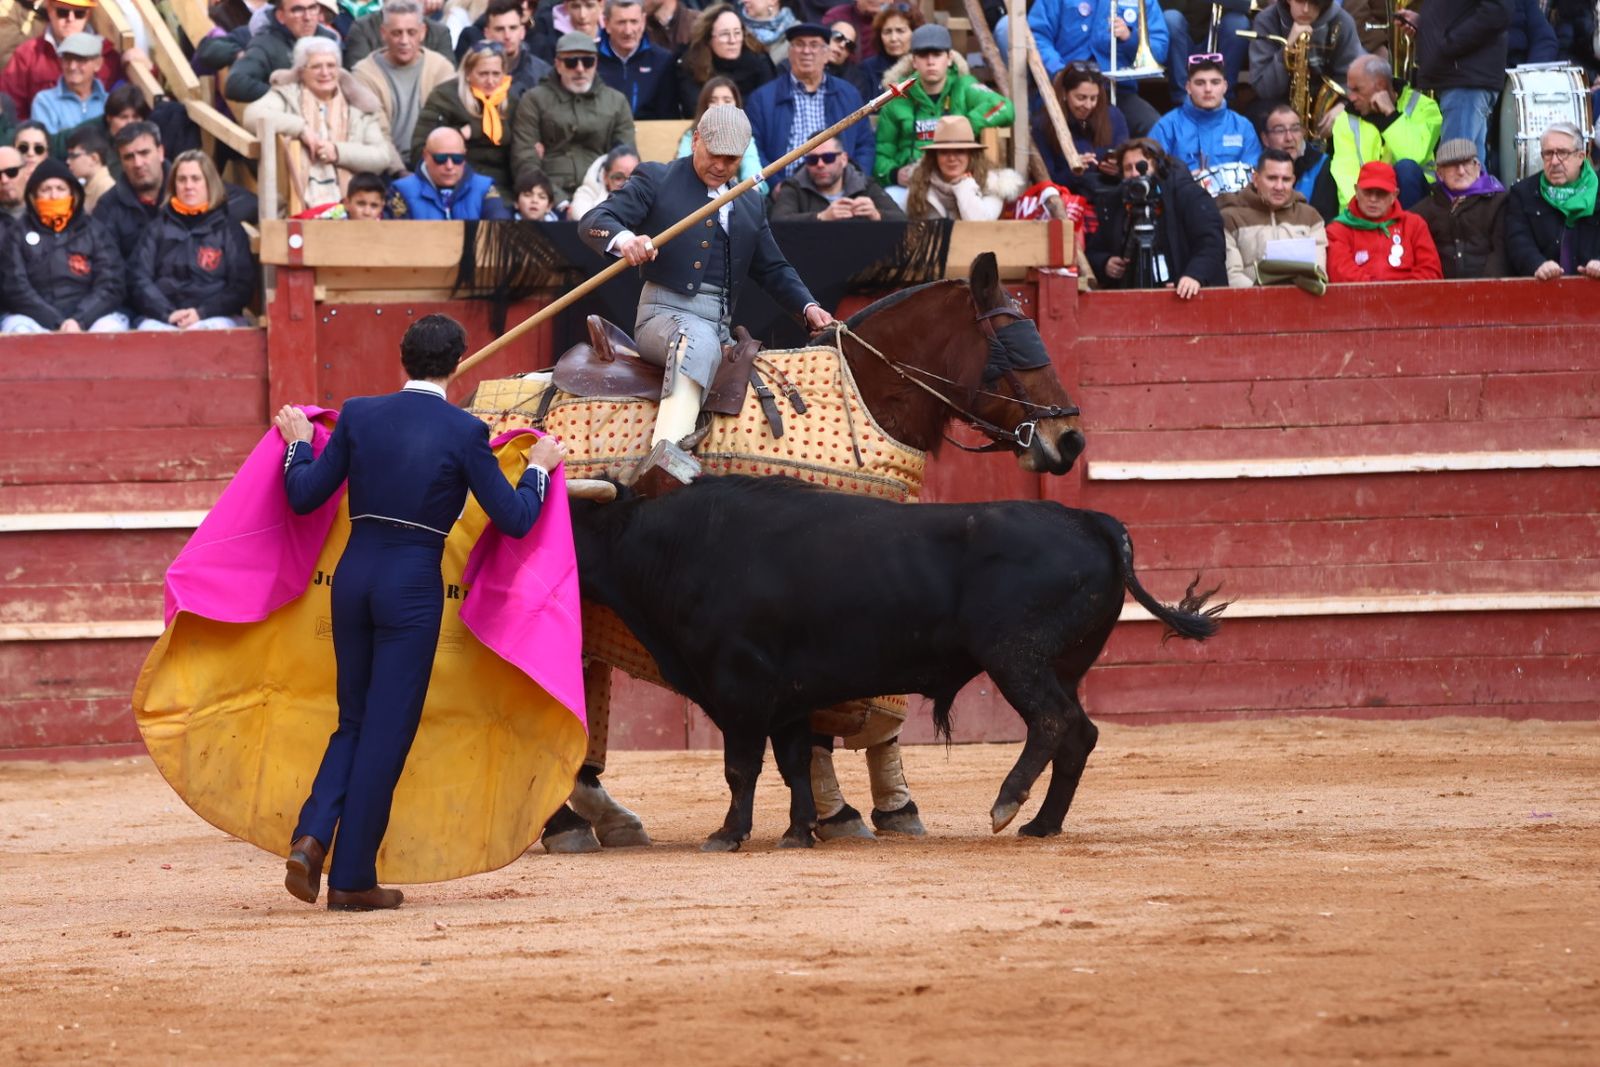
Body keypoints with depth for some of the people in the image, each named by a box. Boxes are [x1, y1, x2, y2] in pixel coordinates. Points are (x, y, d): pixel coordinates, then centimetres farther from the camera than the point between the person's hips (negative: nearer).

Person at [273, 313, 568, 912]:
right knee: (387, 731, 3)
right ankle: (352, 878, 5)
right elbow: (514, 520, -3)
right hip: (414, 585, -4)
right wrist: (539, 468, 15)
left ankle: (311, 838, -2)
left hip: (353, 576, 4)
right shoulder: (463, 433, -8)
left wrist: (298, 442, 24)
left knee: (354, 721, 18)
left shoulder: (359, 416, 1)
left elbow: (303, 498, 6)